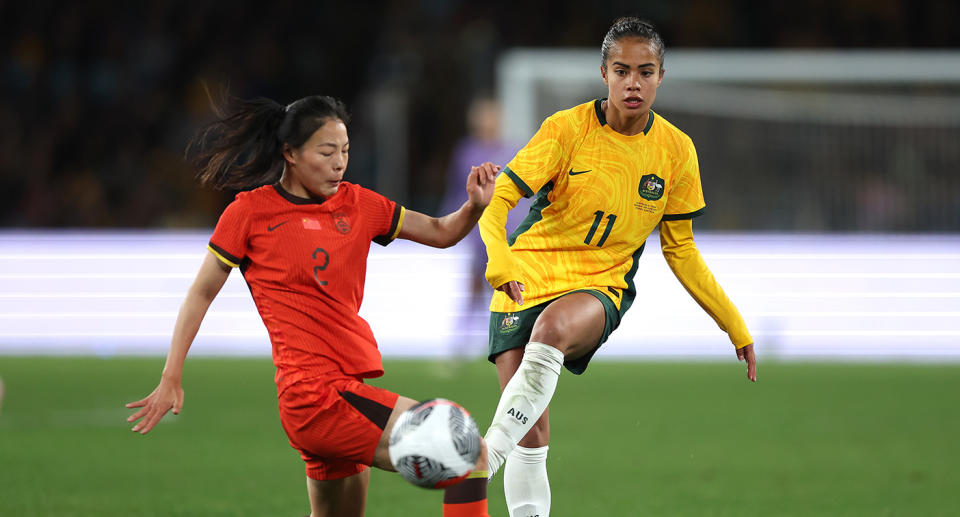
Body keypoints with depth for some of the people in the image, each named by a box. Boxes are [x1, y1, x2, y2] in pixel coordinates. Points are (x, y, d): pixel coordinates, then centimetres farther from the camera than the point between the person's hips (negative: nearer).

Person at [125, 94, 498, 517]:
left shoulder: (356, 204, 14)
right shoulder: (251, 212, -1)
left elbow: (441, 233, 20)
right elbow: (202, 293, 5)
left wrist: (475, 206, -1)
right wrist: (170, 380, 3)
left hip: (345, 386, 8)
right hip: (317, 395, -8)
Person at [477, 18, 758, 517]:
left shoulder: (676, 151, 2)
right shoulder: (567, 129, -8)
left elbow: (680, 251, 12)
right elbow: (499, 199, -13)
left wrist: (736, 327, 11)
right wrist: (500, 257, -35)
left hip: (600, 288, 0)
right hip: (525, 282, 0)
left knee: (553, 328, -37)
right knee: (530, 436, -11)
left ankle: (481, 461, -38)